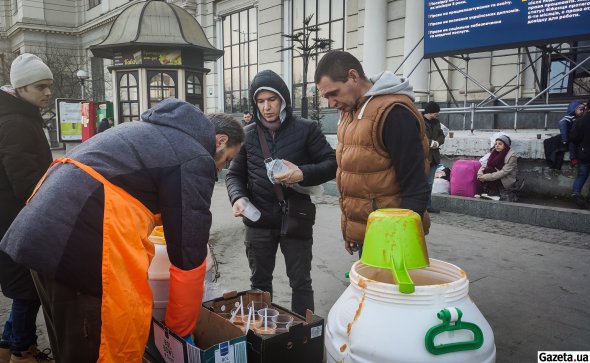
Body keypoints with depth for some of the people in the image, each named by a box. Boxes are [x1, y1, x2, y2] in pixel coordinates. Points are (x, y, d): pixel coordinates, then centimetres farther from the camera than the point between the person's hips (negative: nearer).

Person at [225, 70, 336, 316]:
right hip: (258, 222, 3)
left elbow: (332, 163, -5)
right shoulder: (248, 134, 4)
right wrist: (238, 197, -13)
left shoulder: (306, 129, -5)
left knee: (301, 283, 10)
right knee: (260, 282, 18)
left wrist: (303, 174, -23)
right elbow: (235, 174, 8)